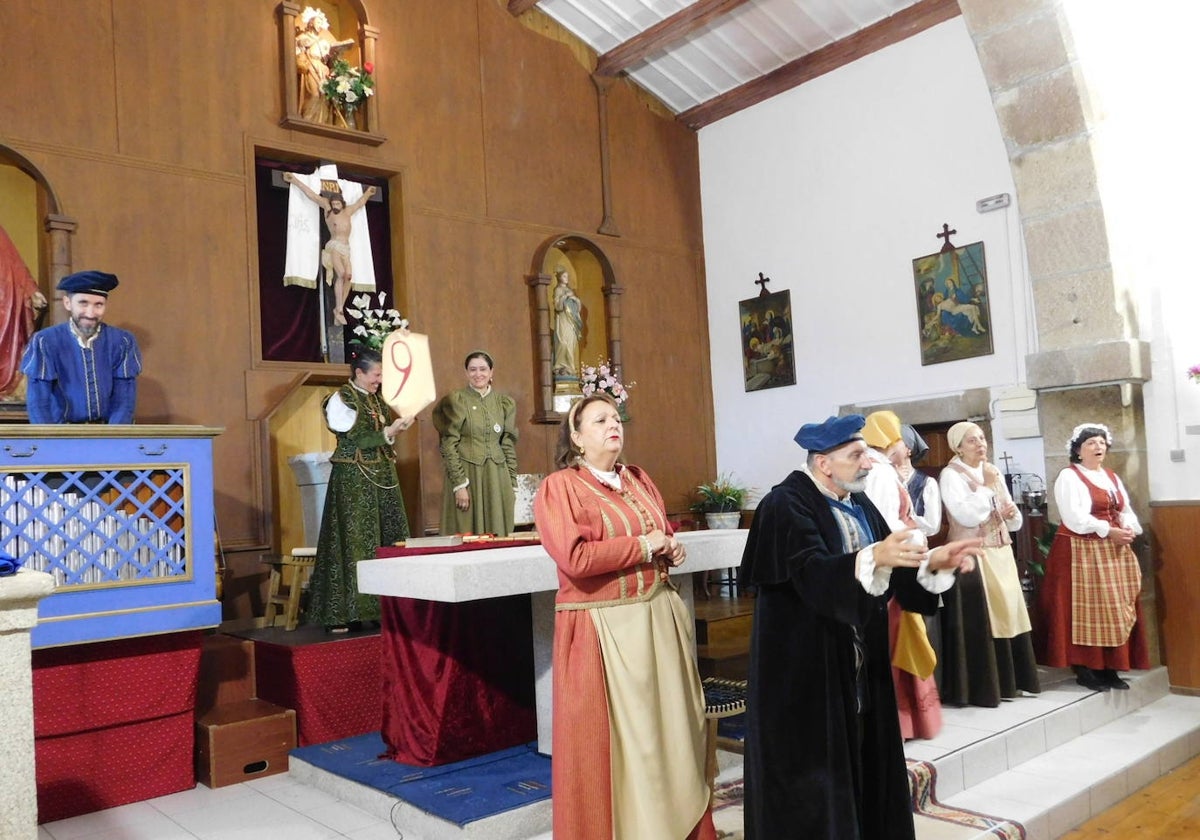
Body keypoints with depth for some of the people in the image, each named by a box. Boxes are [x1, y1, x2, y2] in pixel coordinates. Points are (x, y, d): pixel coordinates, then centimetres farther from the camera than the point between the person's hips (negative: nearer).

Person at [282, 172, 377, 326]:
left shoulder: (348, 212, 17)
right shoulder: (327, 209, 7)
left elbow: (360, 202, 34)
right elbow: (311, 195, 5)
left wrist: (368, 192, 47)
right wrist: (294, 180, 4)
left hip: (346, 248, 5)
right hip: (333, 246, -5)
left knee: (348, 276, -11)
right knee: (341, 274, -21)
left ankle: (339, 309, -8)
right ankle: (339, 310, -20)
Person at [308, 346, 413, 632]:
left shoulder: (377, 399, 14)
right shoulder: (340, 399, -6)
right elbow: (353, 440, -12)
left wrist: (398, 427, -1)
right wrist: (387, 433, -16)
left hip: (382, 478, 7)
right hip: (353, 480, -7)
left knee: (388, 541, 4)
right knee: (352, 542, -6)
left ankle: (382, 608, 10)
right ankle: (342, 613, 1)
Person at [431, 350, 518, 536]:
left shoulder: (505, 403, 9)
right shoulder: (455, 401, -3)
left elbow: (509, 446, 11)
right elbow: (448, 446, -7)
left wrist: (512, 484, 7)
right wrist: (459, 484, -14)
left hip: (497, 478, 4)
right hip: (466, 474, -3)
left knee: (498, 538, 5)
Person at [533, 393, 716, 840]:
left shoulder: (639, 479, 12)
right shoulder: (558, 487, -9)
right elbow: (574, 558, -20)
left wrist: (672, 548, 1)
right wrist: (642, 546, -14)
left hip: (659, 616, 7)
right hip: (602, 627, -7)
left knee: (670, 727, 14)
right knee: (612, 738, 2)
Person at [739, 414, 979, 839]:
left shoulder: (859, 505, 10)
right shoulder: (785, 504, -14)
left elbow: (894, 568, 4)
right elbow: (814, 572, -29)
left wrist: (933, 561, -14)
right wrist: (874, 557, -43)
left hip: (859, 664, 8)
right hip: (805, 667, -7)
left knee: (863, 761, 14)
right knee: (813, 776, 1)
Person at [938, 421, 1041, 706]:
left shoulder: (993, 472, 13)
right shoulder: (951, 475, -8)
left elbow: (1013, 521, 18)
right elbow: (967, 516, -22)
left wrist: (1012, 513, -3)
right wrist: (986, 487, -14)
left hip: (1001, 554, 7)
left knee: (1008, 613, 9)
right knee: (978, 623, -6)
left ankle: (1007, 682, 20)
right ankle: (980, 688, 1)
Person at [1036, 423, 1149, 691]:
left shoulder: (1112, 477, 16)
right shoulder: (1069, 477, -8)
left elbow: (1126, 510, 13)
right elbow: (1075, 519, -18)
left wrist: (1129, 529, -8)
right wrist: (1108, 531, -19)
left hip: (1113, 552, 8)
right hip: (1082, 552, -8)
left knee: (1114, 610, 7)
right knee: (1085, 610, -6)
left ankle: (1108, 668, 15)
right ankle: (1084, 670, 0)